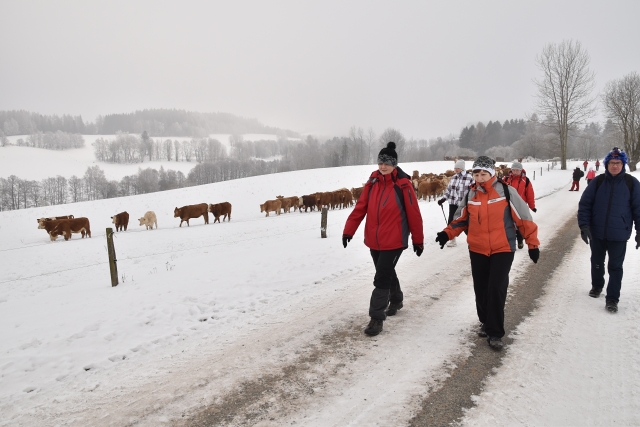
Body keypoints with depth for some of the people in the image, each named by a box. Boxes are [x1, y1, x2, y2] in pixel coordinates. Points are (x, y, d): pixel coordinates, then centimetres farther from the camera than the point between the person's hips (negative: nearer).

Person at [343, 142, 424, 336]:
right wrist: (348, 230, -1)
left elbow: (413, 214, -7)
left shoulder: (403, 185, -12)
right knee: (387, 273, 21)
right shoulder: (372, 182, 2)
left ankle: (377, 318, 3)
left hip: (394, 241, -5)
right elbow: (360, 207, 3)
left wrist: (418, 240, -3)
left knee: (381, 278, -7)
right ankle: (396, 300, 46)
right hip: (374, 240, 6)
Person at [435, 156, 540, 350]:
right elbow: (462, 220, 10)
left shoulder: (506, 191, -9)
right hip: (477, 250, 4)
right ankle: (486, 322, 34)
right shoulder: (470, 194, 2)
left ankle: (495, 333, 3)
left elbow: (524, 218, -4)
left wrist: (532, 243, -4)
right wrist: (447, 233, -7)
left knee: (496, 289, -10)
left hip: (502, 250, -4)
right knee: (481, 290, 12)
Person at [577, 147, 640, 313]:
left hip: (619, 234, -2)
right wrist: (584, 225, -10)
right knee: (597, 262, 19)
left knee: (615, 267, 2)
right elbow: (584, 204, -2)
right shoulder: (598, 181, -3)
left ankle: (612, 298, 10)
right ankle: (597, 286, 42)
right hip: (597, 232, 2)